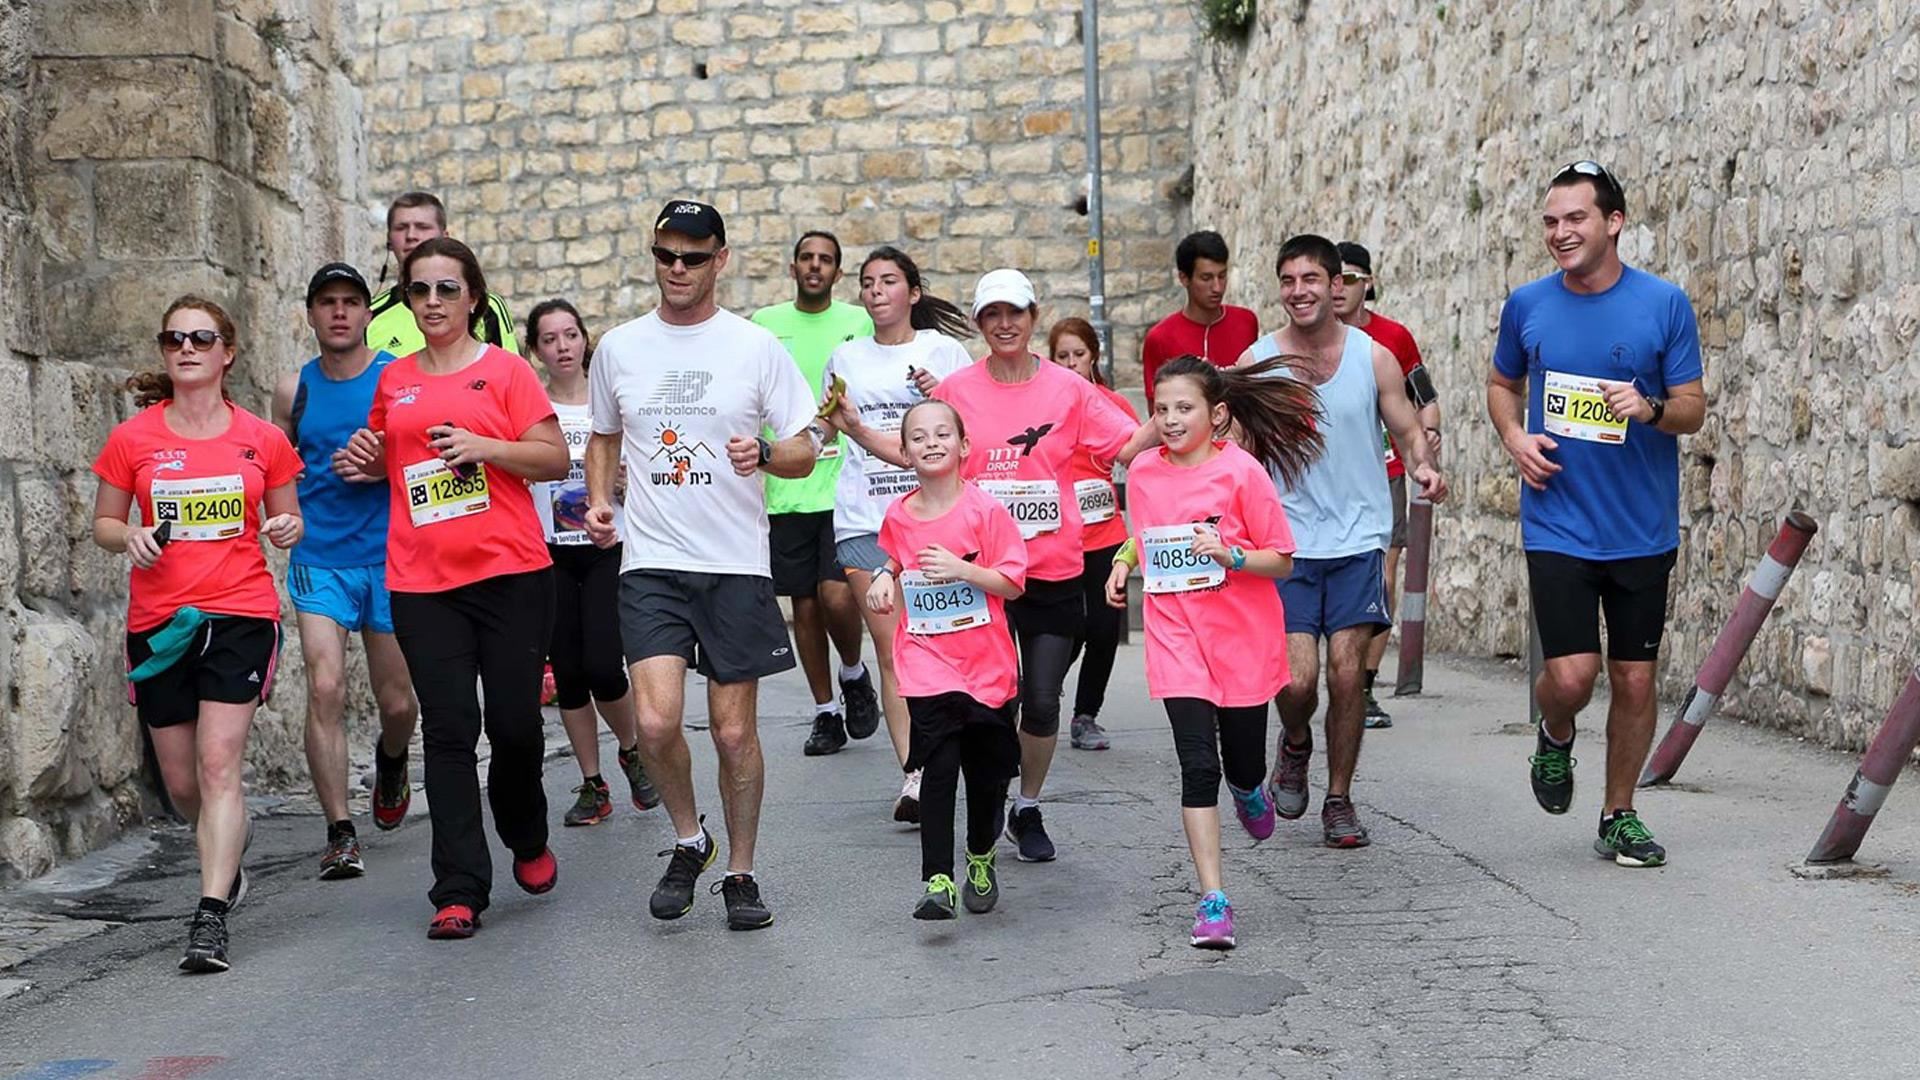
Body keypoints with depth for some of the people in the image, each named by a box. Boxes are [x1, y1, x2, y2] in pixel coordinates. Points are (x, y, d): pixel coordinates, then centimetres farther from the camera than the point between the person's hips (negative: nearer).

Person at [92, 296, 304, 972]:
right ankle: (228, 861, 41)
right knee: (181, 782, 10)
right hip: (158, 621, 2)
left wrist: (288, 529, -8)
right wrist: (130, 538, -11)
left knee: (219, 764, -14)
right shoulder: (132, 439, 3)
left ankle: (212, 917, -14)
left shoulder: (263, 439, 3)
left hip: (241, 614, -2)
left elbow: (286, 519, 15)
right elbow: (104, 523, 11)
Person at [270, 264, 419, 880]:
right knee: (325, 689, -14)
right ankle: (340, 833, -6)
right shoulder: (295, 389, 6)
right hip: (319, 560, 1)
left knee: (397, 702, 7)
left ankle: (390, 761, 43)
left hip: (390, 558, -1)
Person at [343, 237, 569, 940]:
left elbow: (555, 459, -1)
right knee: (448, 730, -2)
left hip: (511, 574, -2)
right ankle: (459, 891, 0)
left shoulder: (505, 370, 2)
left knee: (515, 723, 1)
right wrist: (364, 459, 7)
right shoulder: (393, 381, 13)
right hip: (422, 583, 3)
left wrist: (484, 445, -15)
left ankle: (527, 839, 31)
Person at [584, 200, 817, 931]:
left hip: (737, 565, -1)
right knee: (656, 721, -13)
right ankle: (689, 841, 14)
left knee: (734, 731, 4)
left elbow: (805, 451, 2)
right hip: (650, 563, 1)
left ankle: (740, 872, 23)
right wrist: (598, 499, 5)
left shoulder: (756, 347, 1)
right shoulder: (618, 348, 8)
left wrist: (765, 452, -19)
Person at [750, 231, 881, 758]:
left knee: (837, 595, -14)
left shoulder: (861, 323, 4)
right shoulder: (763, 325, 8)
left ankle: (854, 673, 17)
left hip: (846, 483, -2)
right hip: (785, 489, 2)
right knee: (804, 604, 7)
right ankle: (826, 714, 20)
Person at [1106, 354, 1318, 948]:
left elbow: (1282, 561, -7)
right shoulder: (1144, 471, 2)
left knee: (1243, 766, 11)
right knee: (1198, 767, -9)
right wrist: (1124, 560, 3)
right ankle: (1213, 901, -4)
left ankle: (1249, 793, 51)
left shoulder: (1240, 470, -11)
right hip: (1176, 638, 2)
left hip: (1242, 638, -2)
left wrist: (1231, 555, -24)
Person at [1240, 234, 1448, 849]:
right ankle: (1295, 745, 27)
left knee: (1347, 672, -4)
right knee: (1297, 678, -9)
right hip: (1287, 543, 0)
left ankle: (1339, 800, 14)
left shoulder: (1373, 357, 1)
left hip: (1358, 538, 0)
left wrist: (1424, 467, -15)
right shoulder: (1256, 361, 0)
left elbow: (1408, 430, 5)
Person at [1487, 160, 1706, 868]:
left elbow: (1693, 410, 0)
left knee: (1634, 680, 7)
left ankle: (1619, 816, 25)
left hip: (1642, 530, 0)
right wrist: (1514, 438, 0)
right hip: (1556, 526, 0)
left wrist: (1650, 407, -22)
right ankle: (1555, 737, 26)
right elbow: (1501, 383, 19)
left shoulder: (1665, 304, -3)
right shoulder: (1527, 305, 2)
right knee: (1571, 676, -10)